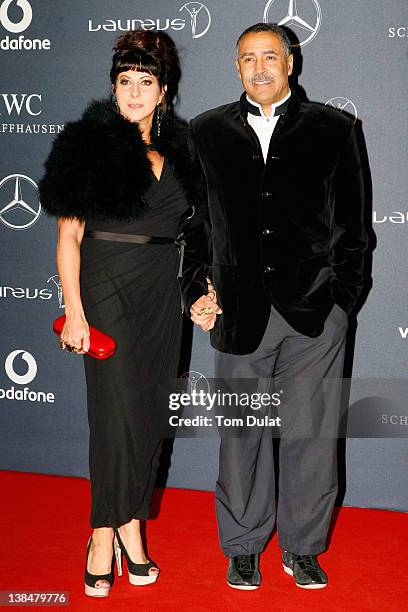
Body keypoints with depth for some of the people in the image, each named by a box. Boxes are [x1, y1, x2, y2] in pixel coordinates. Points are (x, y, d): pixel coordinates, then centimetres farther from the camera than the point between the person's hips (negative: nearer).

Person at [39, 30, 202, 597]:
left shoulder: (175, 149, 10)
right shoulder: (89, 145, -6)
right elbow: (68, 237, -7)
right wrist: (74, 312, -13)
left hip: (162, 295, 5)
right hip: (108, 291, -5)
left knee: (150, 412, 8)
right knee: (118, 412, -3)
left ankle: (130, 521, 23)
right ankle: (107, 534, 12)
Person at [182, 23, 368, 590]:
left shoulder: (331, 129, 7)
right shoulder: (207, 132, 10)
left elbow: (351, 222, 6)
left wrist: (342, 294, -1)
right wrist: (196, 291, 2)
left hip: (314, 311, 0)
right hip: (240, 314, 1)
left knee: (310, 433, 6)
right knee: (242, 434, 8)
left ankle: (303, 548, 23)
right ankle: (243, 547, 25)